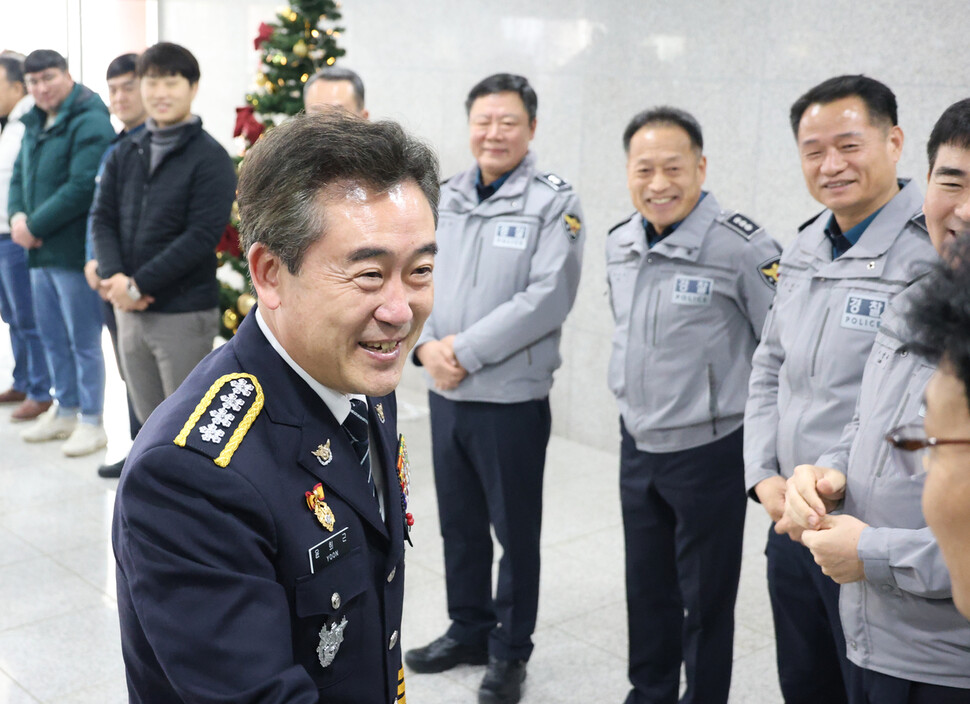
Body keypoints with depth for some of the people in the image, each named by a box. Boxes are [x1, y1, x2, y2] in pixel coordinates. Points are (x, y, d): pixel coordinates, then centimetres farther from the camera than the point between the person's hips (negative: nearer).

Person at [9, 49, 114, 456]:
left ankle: (91, 422, 12)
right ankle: (65, 411, 31)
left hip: (74, 250, -8)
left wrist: (35, 226, -17)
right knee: (51, 337, 17)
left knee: (83, 341, 1)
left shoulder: (90, 122, -14)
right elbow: (20, 174, 17)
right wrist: (17, 216, -3)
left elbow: (82, 187, -22)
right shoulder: (35, 123, 14)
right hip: (40, 251, 9)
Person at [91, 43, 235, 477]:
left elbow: (202, 236, -17)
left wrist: (139, 285, -18)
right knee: (151, 423, 17)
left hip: (185, 313, -6)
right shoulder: (124, 154, 10)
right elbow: (102, 218, 6)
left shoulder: (210, 158, -8)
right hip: (130, 312, 6)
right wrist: (114, 277, -13)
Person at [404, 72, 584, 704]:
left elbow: (549, 297, -18)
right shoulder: (444, 198, 8)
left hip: (512, 396, -5)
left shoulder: (554, 202, -8)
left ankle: (510, 651, 24)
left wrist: (467, 349, -18)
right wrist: (427, 344, -10)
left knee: (515, 530, 7)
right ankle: (468, 629, 36)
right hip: (445, 392, 5)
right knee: (459, 523, 17)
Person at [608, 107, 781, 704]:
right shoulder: (619, 244, 3)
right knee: (646, 588, 20)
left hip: (710, 450, -6)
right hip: (637, 446, 6)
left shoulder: (743, 247, -18)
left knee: (705, 599, 9)